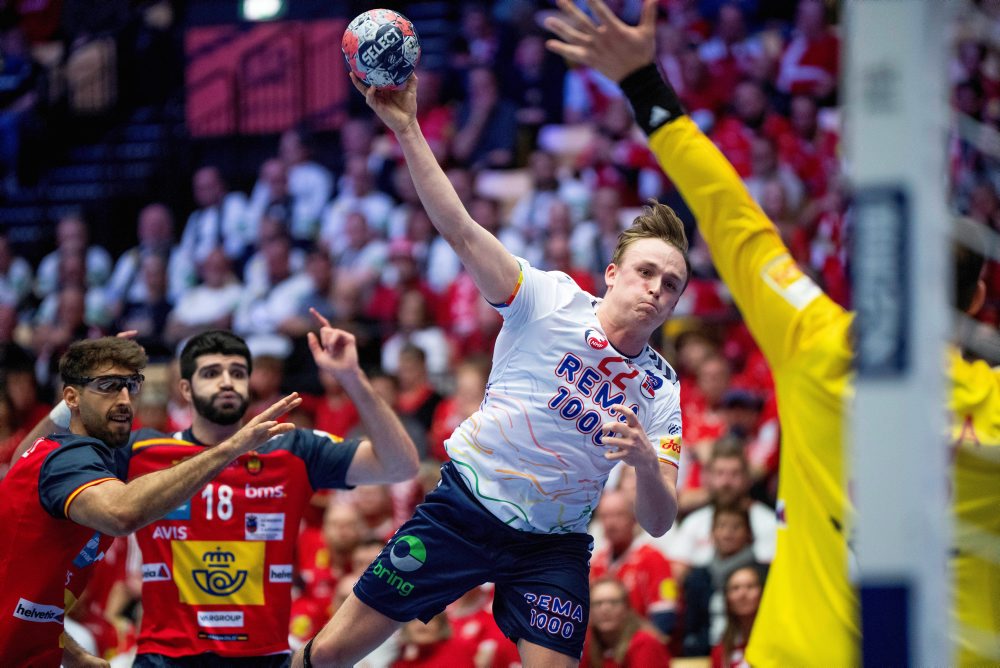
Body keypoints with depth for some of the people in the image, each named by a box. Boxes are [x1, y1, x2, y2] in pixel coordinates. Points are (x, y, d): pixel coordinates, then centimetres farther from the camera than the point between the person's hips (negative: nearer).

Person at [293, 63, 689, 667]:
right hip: (466, 506, -2)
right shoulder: (550, 301, -9)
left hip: (555, 545, 2)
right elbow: (461, 231, -17)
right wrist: (407, 130, -28)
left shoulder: (662, 390, -1)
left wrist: (646, 462, -26)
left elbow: (658, 522, -4)